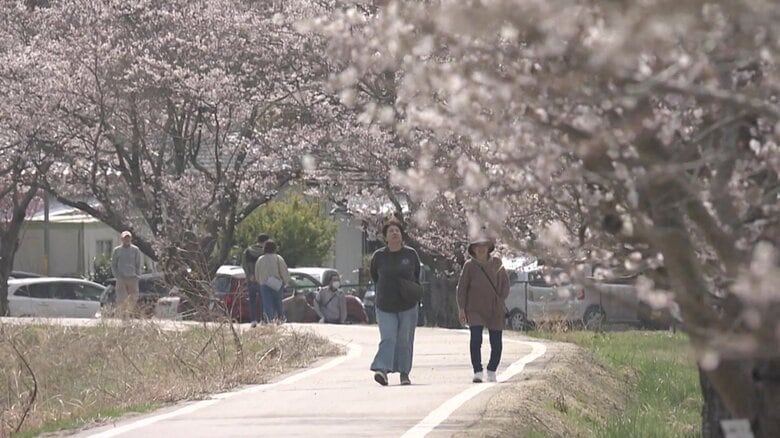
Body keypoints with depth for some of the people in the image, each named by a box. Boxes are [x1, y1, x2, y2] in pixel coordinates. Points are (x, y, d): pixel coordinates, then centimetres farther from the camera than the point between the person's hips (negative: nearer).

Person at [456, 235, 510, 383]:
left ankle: (492, 371, 21)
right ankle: (477, 372, -16)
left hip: (495, 310, 2)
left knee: (496, 342, 3)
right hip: (475, 308, -2)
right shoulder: (469, 265, 1)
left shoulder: (496, 263, 7)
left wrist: (501, 299, 2)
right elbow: (462, 287, 2)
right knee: (476, 339, -18)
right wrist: (461, 308, -4)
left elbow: (505, 282, 14)